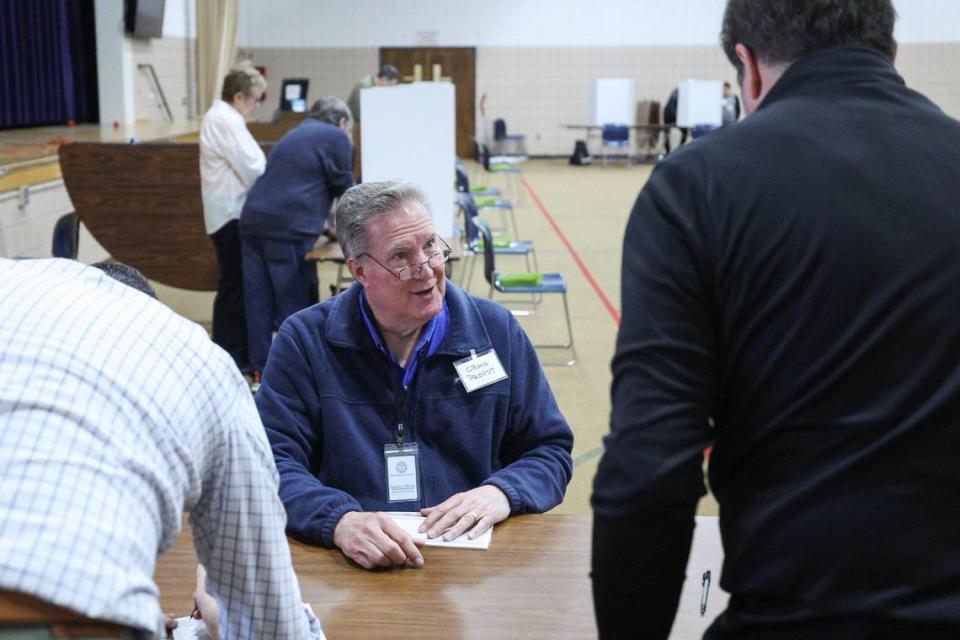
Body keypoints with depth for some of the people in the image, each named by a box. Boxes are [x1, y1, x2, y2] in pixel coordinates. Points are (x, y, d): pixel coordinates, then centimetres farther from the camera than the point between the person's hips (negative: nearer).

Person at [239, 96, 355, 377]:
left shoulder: (295, 134, 26)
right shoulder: (336, 137, 2)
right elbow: (343, 188, 5)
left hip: (254, 220, 8)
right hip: (288, 228, -8)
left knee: (259, 301, 9)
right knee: (296, 304, 1)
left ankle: (262, 368, 15)